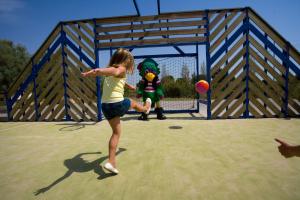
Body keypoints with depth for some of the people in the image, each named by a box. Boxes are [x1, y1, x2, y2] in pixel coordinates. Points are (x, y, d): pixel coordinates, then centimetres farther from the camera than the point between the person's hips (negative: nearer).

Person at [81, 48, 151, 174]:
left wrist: (129, 86, 54)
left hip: (105, 106, 7)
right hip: (117, 103, -6)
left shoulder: (109, 70, 19)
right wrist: (97, 71, -49)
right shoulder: (121, 69, -5)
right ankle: (146, 108, 59)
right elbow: (113, 71, -28)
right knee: (133, 103, 28)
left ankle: (111, 162, 9)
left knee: (116, 132, 13)